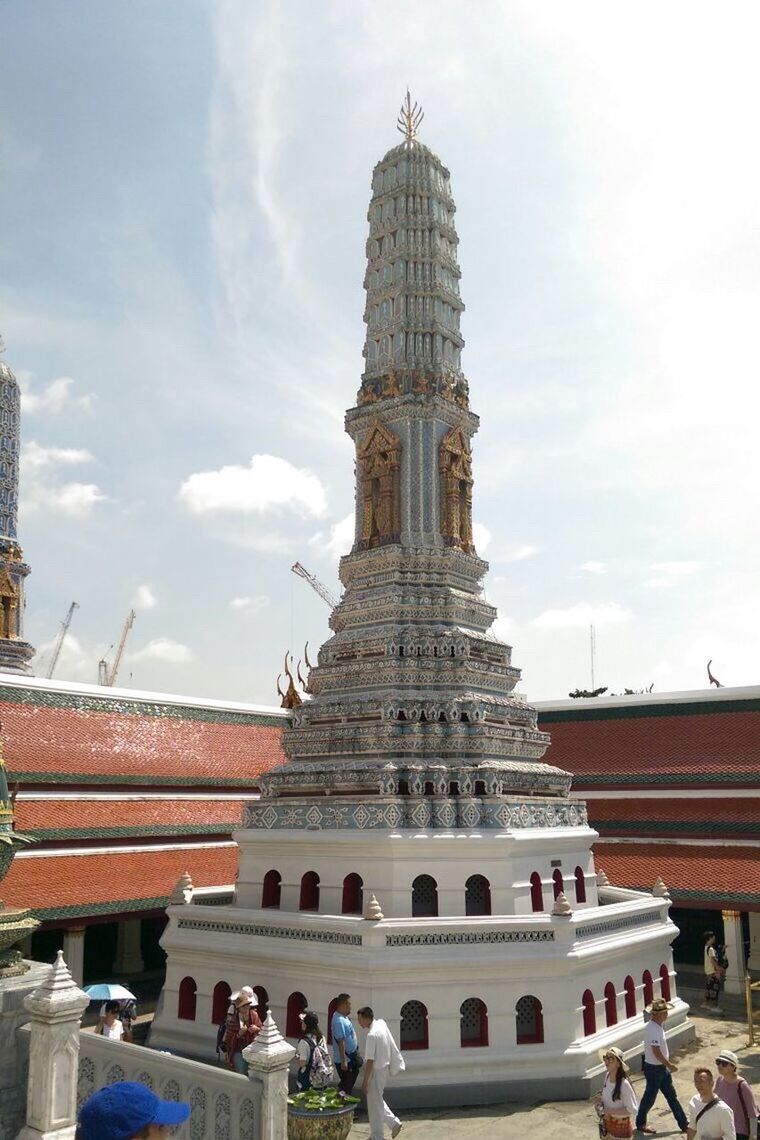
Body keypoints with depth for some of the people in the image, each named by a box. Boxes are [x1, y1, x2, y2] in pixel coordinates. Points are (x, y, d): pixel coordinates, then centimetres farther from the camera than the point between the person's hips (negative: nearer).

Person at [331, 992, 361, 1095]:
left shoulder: (344, 1017, 4)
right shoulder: (339, 1021, -27)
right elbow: (340, 1042, -28)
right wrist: (343, 1061, -26)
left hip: (351, 1057, 9)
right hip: (345, 1060, -9)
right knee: (346, 1087, 5)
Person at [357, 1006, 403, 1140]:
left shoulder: (372, 1035, -26)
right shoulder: (381, 1023, -1)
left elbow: (370, 1061, -24)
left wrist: (365, 1081, -18)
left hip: (376, 1072, -9)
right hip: (385, 1068, 9)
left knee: (374, 1104, 3)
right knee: (378, 1100, 22)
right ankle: (394, 1122, 25)